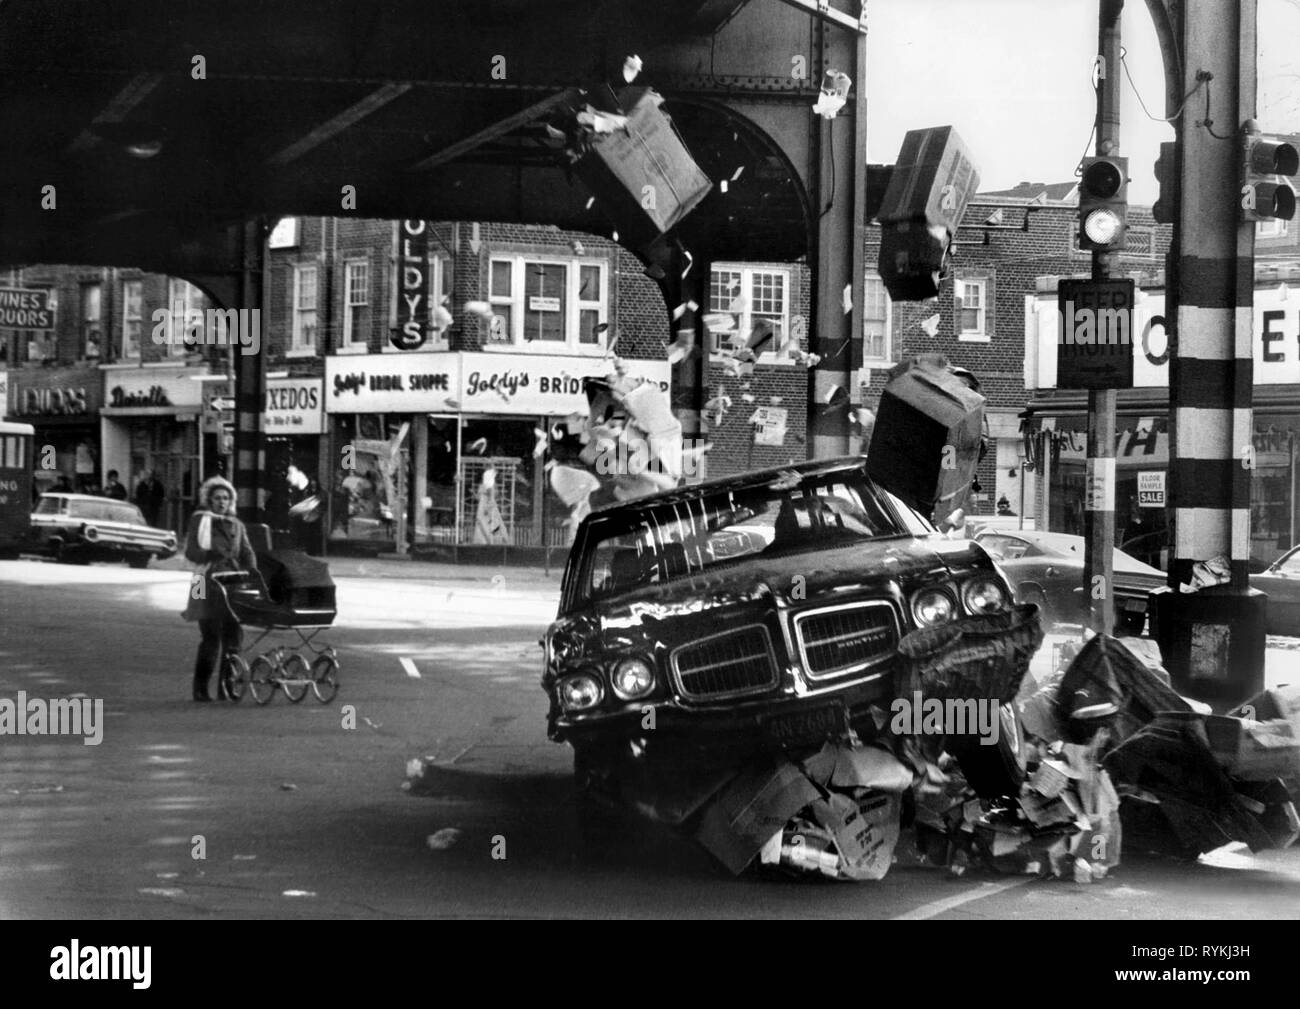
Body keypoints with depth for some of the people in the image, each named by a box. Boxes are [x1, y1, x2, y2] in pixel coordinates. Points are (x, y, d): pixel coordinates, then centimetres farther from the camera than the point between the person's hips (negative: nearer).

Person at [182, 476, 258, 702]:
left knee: (233, 636, 0)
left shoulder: (237, 525, 19)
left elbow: (247, 552, 13)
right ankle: (200, 688, -3)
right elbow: (191, 551, -3)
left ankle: (226, 686, 7)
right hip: (209, 584, -4)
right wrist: (211, 554, -20)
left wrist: (252, 571, -6)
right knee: (210, 637, -9)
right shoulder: (199, 521, 6)